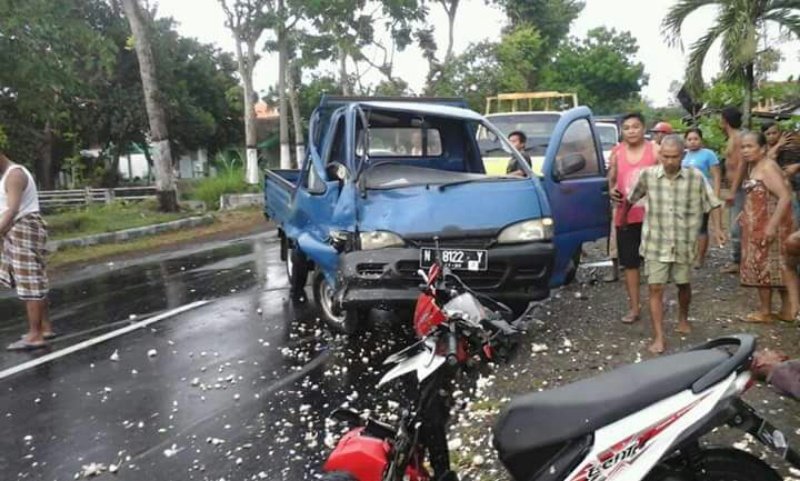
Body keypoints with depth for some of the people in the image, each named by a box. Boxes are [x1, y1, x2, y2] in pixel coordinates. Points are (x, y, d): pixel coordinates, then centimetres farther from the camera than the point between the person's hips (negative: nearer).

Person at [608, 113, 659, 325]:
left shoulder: (655, 151, -2)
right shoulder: (617, 153, 6)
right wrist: (612, 191, -7)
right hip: (625, 216, 3)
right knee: (629, 263, 7)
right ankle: (634, 307, 16)